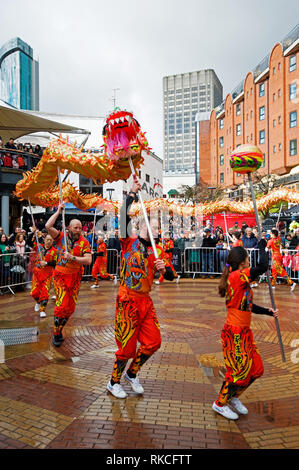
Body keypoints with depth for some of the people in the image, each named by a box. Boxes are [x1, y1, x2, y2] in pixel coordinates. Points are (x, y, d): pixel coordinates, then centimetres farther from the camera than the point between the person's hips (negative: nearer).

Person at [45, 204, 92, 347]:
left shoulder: (84, 242, -3)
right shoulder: (61, 237, -2)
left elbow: (88, 260, -12)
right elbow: (48, 226, -17)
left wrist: (72, 257, -23)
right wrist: (58, 211, -10)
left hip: (75, 277, 2)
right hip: (60, 276, -2)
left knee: (71, 308, 7)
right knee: (61, 305, -11)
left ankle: (59, 329, 30)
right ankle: (56, 334, 8)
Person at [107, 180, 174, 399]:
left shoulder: (158, 251, 11)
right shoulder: (129, 242, -3)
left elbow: (171, 276, 7)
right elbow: (124, 217, -18)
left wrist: (163, 268, -14)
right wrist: (132, 194, -15)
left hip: (146, 301, 6)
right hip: (128, 300, -5)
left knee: (153, 342, 6)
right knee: (127, 345, 1)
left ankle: (132, 373, 31)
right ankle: (114, 382, 25)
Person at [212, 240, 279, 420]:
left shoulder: (240, 280, 11)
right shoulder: (237, 276, -20)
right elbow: (263, 267, -28)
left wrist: (268, 312, 11)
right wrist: (262, 247, -13)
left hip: (244, 332, 10)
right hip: (235, 333, -10)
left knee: (256, 369, 16)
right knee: (239, 371, 4)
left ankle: (234, 397, 34)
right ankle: (220, 403, 25)